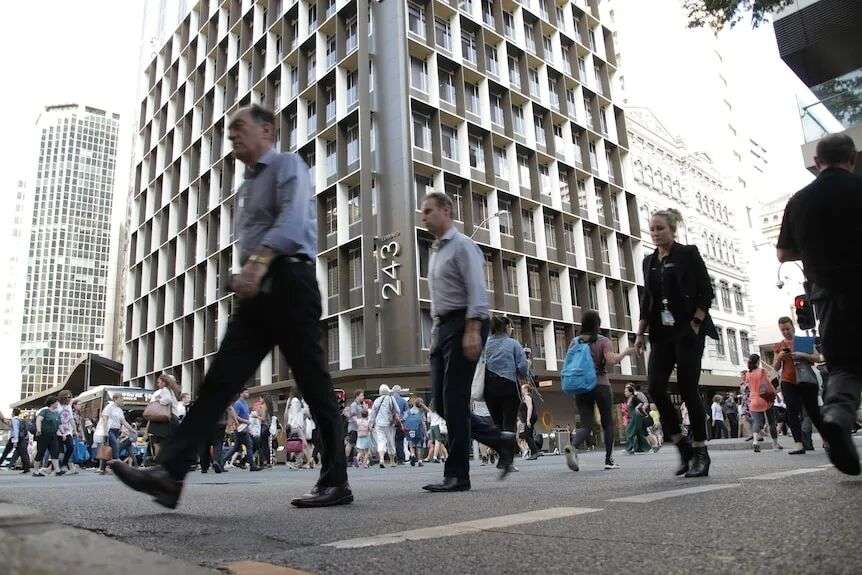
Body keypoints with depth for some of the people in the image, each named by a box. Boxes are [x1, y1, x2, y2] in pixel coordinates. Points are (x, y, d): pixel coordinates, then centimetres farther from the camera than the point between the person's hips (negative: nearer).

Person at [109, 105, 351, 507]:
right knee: (221, 379, -3)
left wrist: (259, 261, -30)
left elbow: (293, 218, -17)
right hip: (257, 292, 8)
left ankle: (336, 483, 1)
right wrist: (244, 274, 16)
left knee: (313, 383, -6)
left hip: (288, 281, -8)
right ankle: (170, 475, -7)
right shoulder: (245, 187, 29)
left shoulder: (288, 165, 2)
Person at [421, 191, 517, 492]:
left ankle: (457, 475, -1)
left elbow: (476, 291, -15)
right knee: (442, 402, 5)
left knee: (454, 400, -9)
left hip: (463, 326, -9)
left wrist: (472, 331, -24)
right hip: (441, 328, 9)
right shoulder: (435, 251, 23)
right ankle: (501, 441, 17)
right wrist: (436, 334, 18)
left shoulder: (462, 245, -4)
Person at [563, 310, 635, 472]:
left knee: (586, 424, 3)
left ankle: (572, 447, -25)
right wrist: (625, 352, -2)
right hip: (601, 386, -3)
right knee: (607, 422, 14)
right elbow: (611, 360, -16)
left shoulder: (574, 342, 7)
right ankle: (609, 460, 15)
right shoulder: (603, 341, -3)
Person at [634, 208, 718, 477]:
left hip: (688, 331, -5)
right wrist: (640, 333, 10)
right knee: (655, 386, -9)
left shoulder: (688, 254, 0)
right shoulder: (649, 261, 15)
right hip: (661, 333, 5)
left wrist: (695, 324, -13)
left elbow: (706, 292, -4)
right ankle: (682, 445, 4)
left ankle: (700, 452, 8)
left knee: (688, 389, -5)